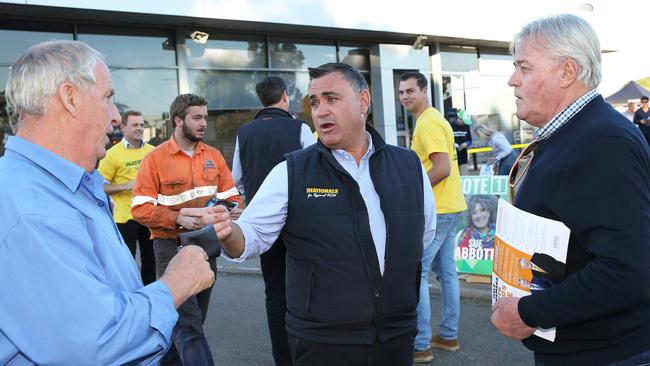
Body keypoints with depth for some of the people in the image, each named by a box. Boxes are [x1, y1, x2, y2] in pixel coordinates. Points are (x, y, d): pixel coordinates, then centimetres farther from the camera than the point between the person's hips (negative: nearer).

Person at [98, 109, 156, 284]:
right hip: (126, 217, -4)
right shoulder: (113, 154, -7)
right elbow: (100, 186, -8)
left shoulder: (152, 151, 5)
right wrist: (126, 186, -18)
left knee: (150, 260, 16)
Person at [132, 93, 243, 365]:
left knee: (192, 319, 18)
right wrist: (179, 219, -24)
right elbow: (140, 208, -13)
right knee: (188, 322, -9)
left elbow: (232, 197, 8)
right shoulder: (155, 158, -8)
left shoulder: (214, 156, 6)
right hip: (172, 246, -5)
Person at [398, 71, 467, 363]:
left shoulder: (428, 123, -15)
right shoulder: (431, 119, 16)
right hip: (447, 206, 11)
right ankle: (449, 336, 25)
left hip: (435, 210, -10)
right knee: (446, 272, 14)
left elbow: (443, 168, -24)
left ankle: (420, 345, 3)